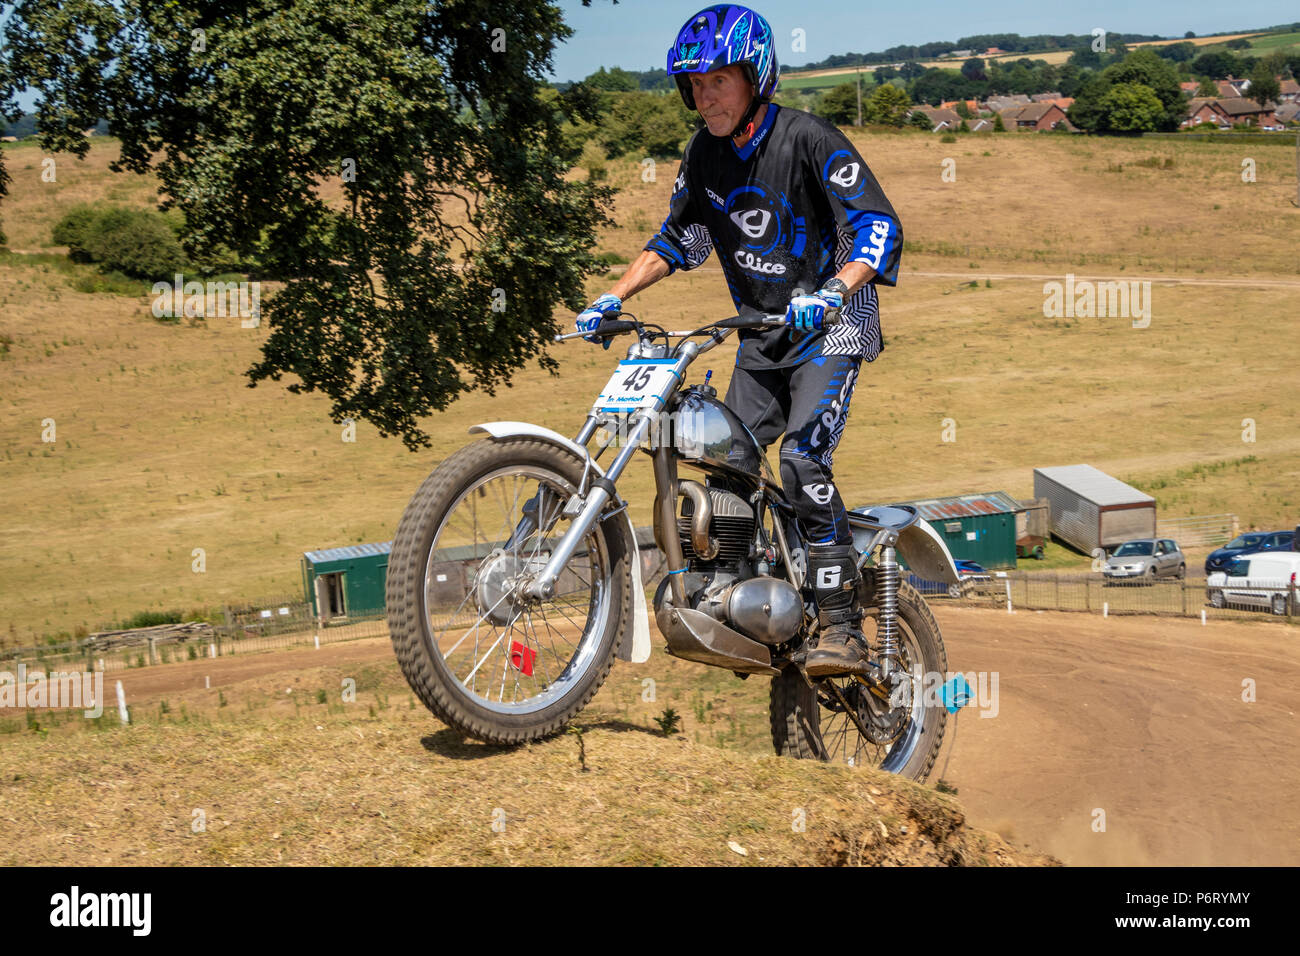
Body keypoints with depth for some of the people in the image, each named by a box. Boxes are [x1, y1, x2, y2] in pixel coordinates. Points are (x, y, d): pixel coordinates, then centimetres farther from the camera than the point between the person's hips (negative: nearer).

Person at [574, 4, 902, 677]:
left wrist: (830, 294, -38)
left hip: (830, 326, -7)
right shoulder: (705, 154, 3)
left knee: (802, 459, -23)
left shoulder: (808, 140, -17)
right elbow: (678, 239, 15)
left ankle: (842, 628, -19)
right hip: (761, 336, 7)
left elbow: (880, 228, -22)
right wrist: (613, 298, 3)